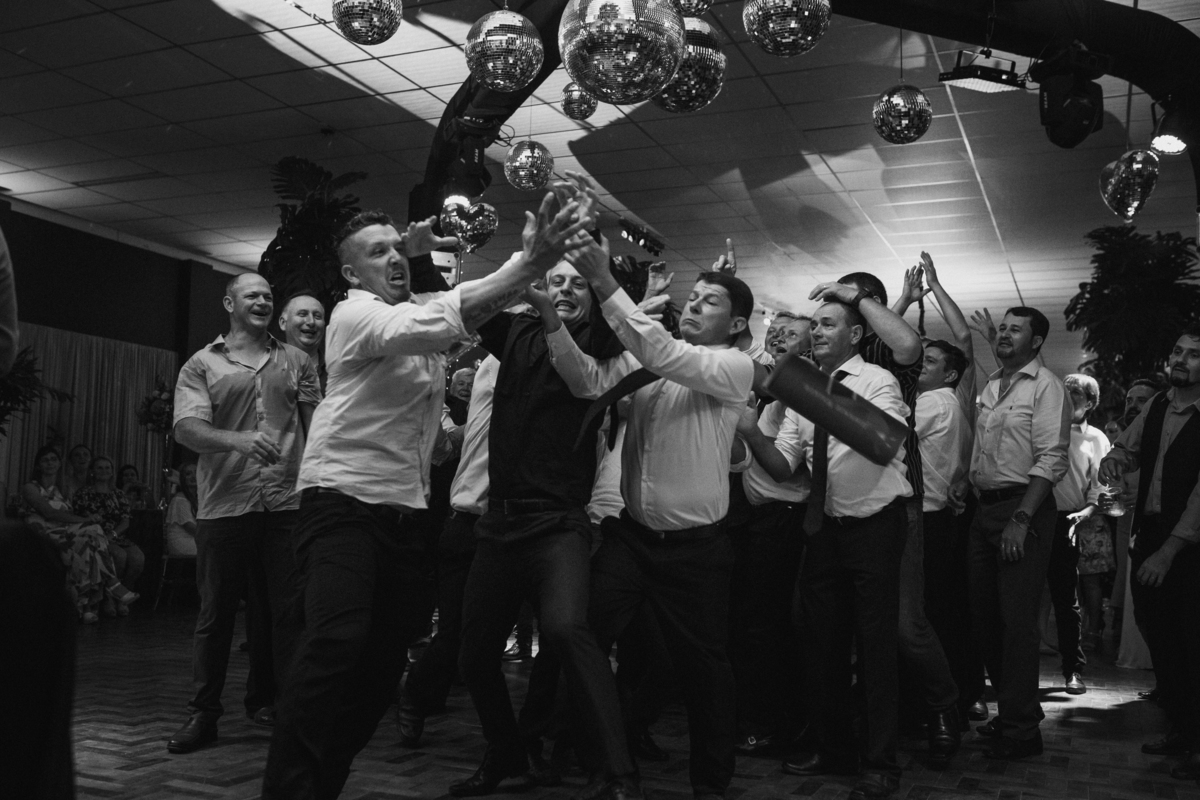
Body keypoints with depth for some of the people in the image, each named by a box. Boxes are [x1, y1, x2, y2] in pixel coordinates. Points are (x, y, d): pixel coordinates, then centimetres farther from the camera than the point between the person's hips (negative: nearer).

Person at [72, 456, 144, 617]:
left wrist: (112, 534, -10)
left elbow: (125, 521, 8)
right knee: (119, 555, -33)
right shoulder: (83, 494, 11)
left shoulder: (119, 495, 19)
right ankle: (108, 599, -16)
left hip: (117, 537, 3)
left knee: (138, 556, -28)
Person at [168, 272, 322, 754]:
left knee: (280, 610, 6)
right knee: (216, 611, 4)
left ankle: (266, 701, 21)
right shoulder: (202, 365, 5)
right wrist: (239, 441, -26)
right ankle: (203, 712, 14)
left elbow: (317, 426, 15)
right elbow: (186, 429, -8)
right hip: (224, 504, -2)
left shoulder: (296, 362, 13)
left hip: (285, 503, 2)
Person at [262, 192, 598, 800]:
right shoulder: (356, 314, -9)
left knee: (385, 657, 8)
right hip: (343, 498, -7)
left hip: (403, 507, 8)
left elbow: (474, 300, -3)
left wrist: (530, 259, -24)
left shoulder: (421, 309, 14)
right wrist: (529, 266, -38)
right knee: (337, 641, -26)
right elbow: (430, 325, -28)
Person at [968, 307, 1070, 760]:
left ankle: (1020, 730, 3)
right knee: (985, 615, 12)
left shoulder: (1045, 386, -6)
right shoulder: (991, 387, 16)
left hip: (1024, 507, -8)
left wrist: (1021, 518, -20)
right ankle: (1013, 709, 26)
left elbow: (1051, 460, -14)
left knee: (1017, 620, -6)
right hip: (985, 508, 8)